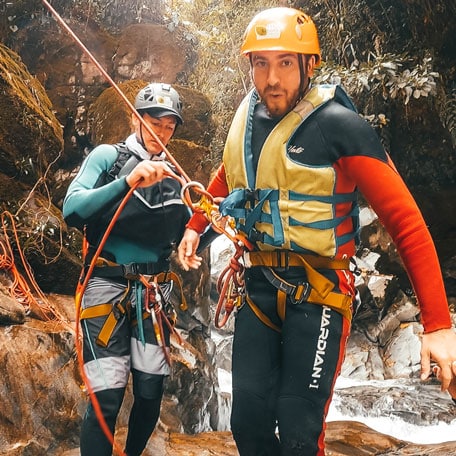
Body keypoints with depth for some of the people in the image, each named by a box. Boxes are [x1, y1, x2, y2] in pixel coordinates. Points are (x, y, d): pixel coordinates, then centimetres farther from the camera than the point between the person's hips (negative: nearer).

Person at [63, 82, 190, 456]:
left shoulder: (173, 175, 16)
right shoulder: (108, 156, 2)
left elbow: (182, 238, 17)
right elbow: (72, 210, -14)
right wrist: (127, 181, -25)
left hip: (155, 293, 5)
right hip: (108, 286, -4)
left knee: (151, 393, 4)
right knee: (107, 396, -10)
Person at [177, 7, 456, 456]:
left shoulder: (338, 125, -16)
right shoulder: (246, 117, 4)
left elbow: (406, 221, -18)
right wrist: (194, 226, 19)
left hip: (317, 289, -5)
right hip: (259, 285, 6)